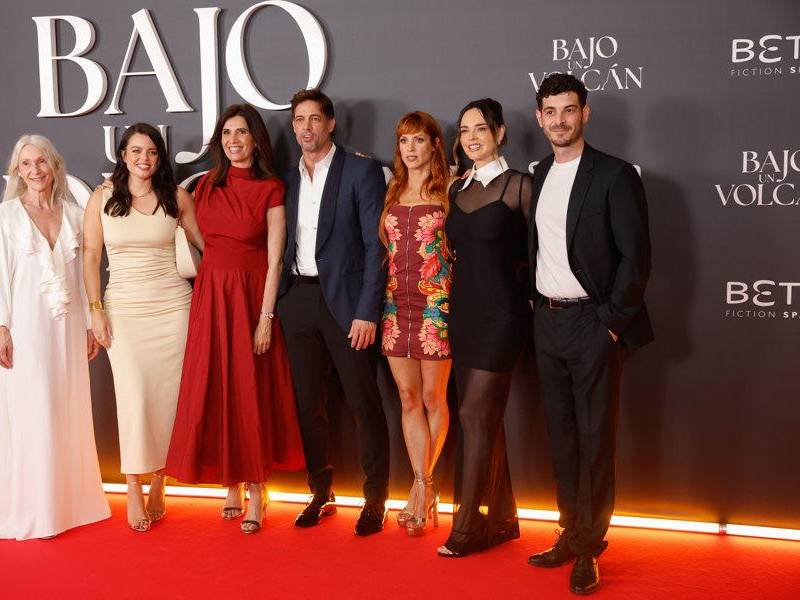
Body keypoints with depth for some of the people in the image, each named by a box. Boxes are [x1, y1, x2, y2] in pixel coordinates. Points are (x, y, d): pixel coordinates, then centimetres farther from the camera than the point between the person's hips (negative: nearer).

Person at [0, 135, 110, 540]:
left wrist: (91, 324, 9)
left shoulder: (74, 213, 8)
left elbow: (84, 272, 11)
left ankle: (71, 500, 20)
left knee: (70, 411, 8)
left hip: (68, 324, 3)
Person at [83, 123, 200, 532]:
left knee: (167, 396, 1)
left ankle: (157, 485, 16)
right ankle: (133, 490, 3)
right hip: (123, 307, -1)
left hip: (172, 305, 1)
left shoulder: (176, 197, 4)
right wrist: (96, 309, -2)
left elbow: (206, 241, 11)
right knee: (135, 396, -9)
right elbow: (90, 256, 3)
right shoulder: (101, 198, 3)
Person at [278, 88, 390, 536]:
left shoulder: (362, 171, -2)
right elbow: (284, 245, 14)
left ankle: (376, 500, 13)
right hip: (298, 300, 5)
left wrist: (367, 312, -14)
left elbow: (376, 246, -8)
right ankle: (321, 493, 23)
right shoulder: (288, 179, 14)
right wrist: (278, 304, 2)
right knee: (308, 403, 9)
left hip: (345, 300, -5)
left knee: (364, 403, 1)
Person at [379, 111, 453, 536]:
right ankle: (424, 491, 13)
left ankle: (422, 485, 18)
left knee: (433, 398, 2)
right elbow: (384, 249, 16)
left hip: (435, 305, -4)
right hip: (396, 304, 4)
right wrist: (378, 300, 8)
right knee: (409, 398, 5)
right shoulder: (392, 192, 12)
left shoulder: (450, 190, -1)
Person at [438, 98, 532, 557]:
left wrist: (532, 297, -8)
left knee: (476, 414, -8)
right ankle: (503, 519, 21)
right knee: (486, 417, 11)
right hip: (464, 311, 7)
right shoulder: (457, 190, 12)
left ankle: (468, 526, 1)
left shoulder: (519, 185, -6)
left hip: (501, 312, -6)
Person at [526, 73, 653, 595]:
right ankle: (571, 533, 25)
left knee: (595, 438, 1)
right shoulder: (538, 176, 11)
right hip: (547, 320, 6)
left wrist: (611, 321, -14)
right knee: (562, 434, 13)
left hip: (593, 323, -6)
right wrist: (533, 301, 8)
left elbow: (636, 257, -12)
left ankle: (589, 545, 11)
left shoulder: (615, 175, -8)